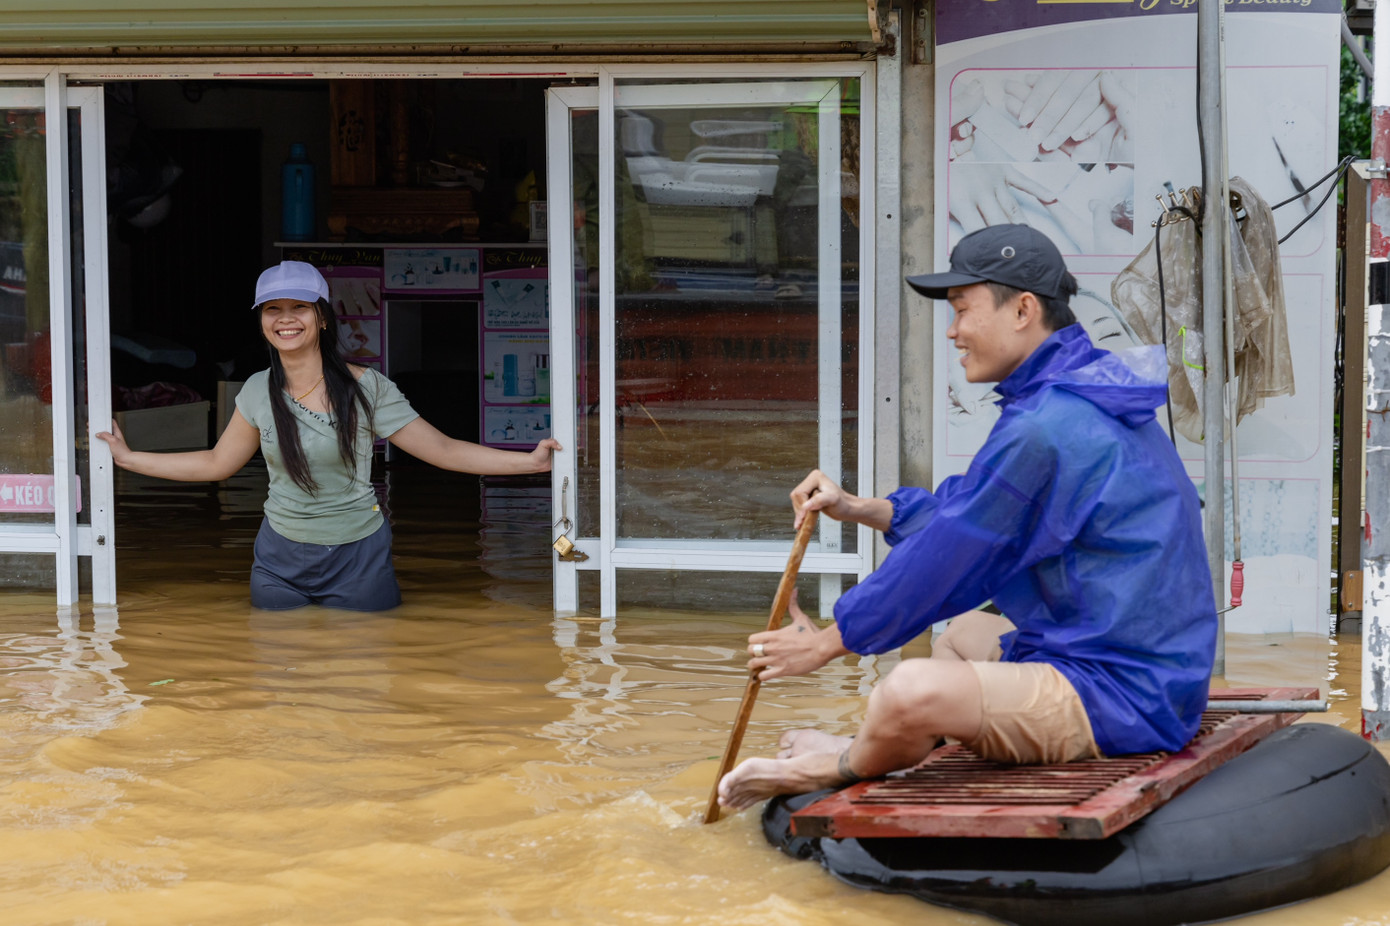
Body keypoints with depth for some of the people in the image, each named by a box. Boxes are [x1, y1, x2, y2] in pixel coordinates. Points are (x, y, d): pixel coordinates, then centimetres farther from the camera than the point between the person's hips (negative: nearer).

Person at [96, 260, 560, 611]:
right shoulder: (258, 392, 1)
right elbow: (216, 463, 15)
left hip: (357, 560, -3)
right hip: (279, 563, 3)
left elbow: (442, 449, -8)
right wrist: (128, 458, 15)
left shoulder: (366, 388, -9)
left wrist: (530, 460, -16)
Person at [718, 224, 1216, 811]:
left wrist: (827, 643, -1)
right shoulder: (1082, 402, 15)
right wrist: (860, 509, 15)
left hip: (1123, 699, -12)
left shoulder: (1045, 427, -20)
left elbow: (948, 561, -13)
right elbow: (970, 510, 25)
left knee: (910, 692, -28)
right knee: (959, 634, 34)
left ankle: (844, 767, 3)